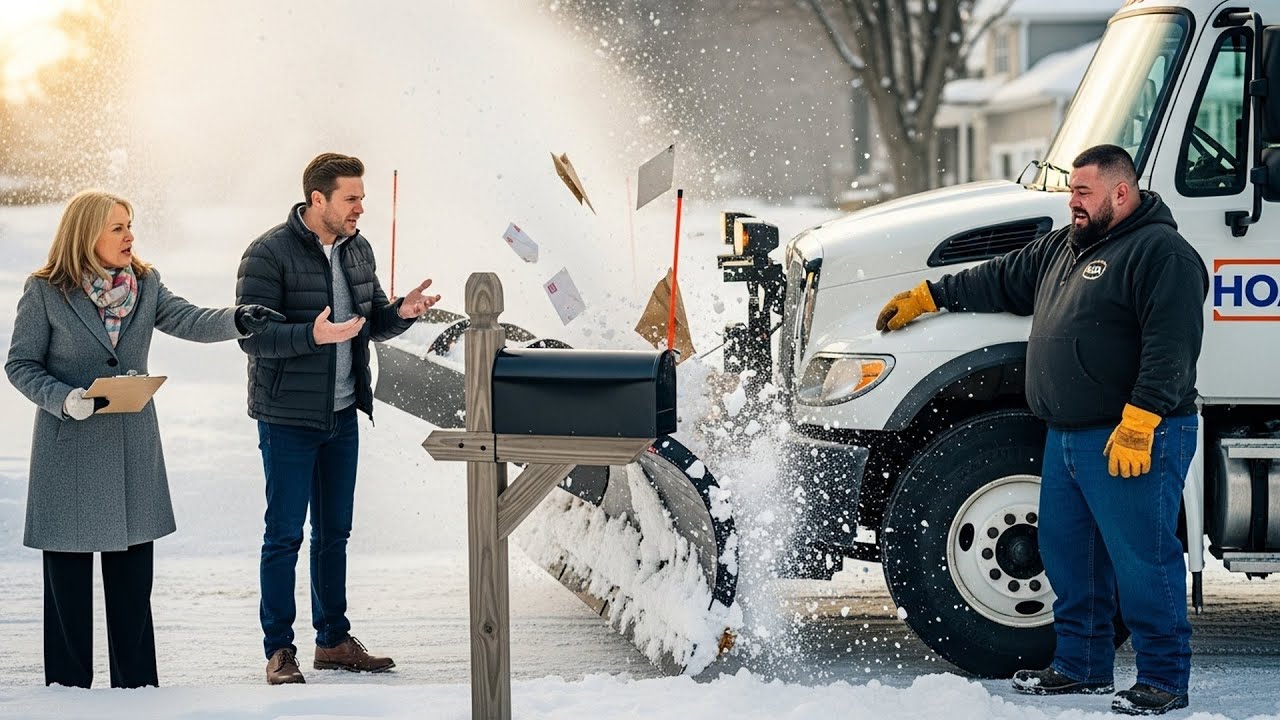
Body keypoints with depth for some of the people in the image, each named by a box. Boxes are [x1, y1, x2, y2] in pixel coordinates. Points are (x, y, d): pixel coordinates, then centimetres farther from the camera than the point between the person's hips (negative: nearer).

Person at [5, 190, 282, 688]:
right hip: (70, 447, -4)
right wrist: (67, 399, -21)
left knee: (133, 573, 9)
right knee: (69, 575, 2)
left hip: (133, 445, 4)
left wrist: (237, 320, -31)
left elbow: (188, 321, -10)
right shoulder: (45, 292, -7)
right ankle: (68, 685, 10)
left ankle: (136, 684, 17)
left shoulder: (145, 284, 4)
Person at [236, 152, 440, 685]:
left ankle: (334, 640, 24)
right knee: (284, 535, -1)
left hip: (342, 415, 7)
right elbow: (252, 336, -18)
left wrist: (401, 312, -7)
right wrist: (312, 335, -32)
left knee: (334, 532, 14)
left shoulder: (357, 250, 7)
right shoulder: (269, 254, -15)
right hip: (288, 419, -7)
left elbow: (374, 322, 15)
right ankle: (279, 649, 6)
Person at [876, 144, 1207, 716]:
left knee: (1142, 559, -6)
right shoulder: (1065, 248, 17)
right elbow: (1002, 281, 30)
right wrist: (926, 297, 31)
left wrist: (1138, 423, -27)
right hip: (1067, 437, 10)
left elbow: (1169, 347, -21)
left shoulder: (1161, 253, -13)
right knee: (1067, 552, 15)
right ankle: (1081, 665, 26)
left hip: (1135, 440, -10)